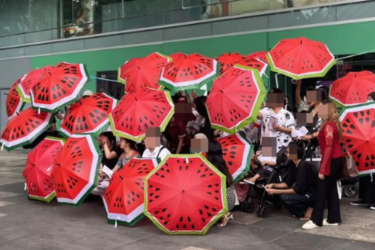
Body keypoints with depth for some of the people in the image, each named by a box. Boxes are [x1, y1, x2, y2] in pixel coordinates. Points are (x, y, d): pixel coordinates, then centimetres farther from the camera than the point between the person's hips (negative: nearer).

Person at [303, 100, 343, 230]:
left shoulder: (328, 125, -17)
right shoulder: (334, 123, 12)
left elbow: (328, 147, -22)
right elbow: (333, 143, 12)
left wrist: (322, 168, -21)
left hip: (331, 160, -10)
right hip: (337, 159, 10)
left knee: (322, 189, -5)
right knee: (331, 189, 13)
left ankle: (316, 220, 0)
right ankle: (333, 219, 18)